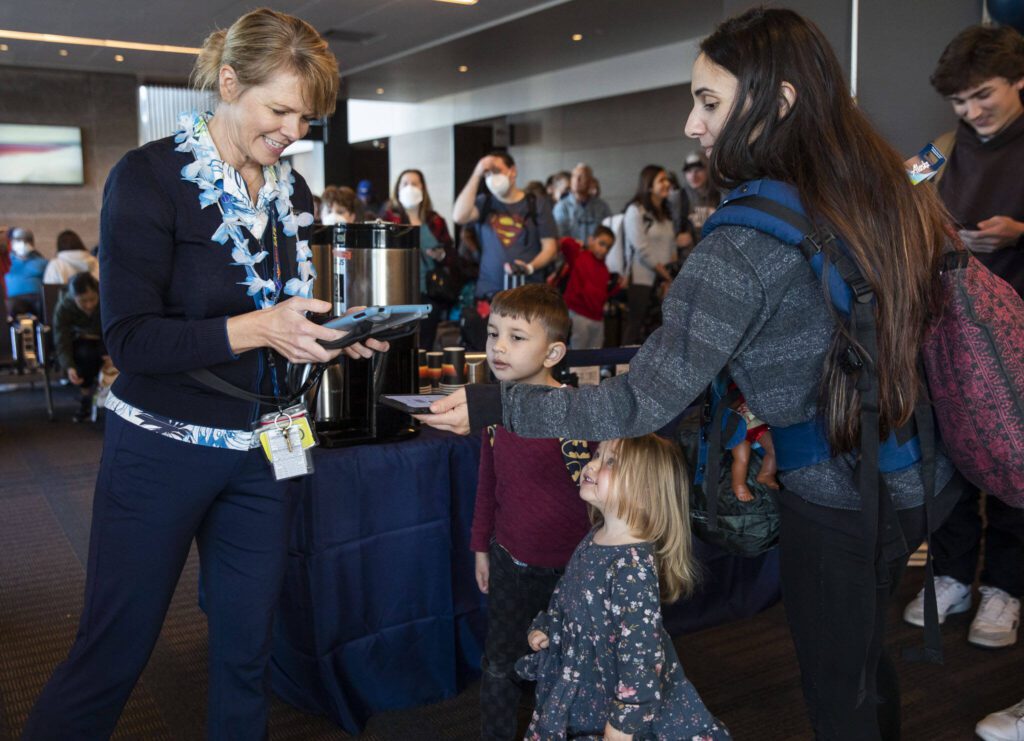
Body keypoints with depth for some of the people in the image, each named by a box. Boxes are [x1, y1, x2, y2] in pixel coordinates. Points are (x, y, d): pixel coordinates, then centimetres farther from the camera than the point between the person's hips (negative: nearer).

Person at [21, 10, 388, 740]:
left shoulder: (293, 192, 7)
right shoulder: (149, 176, -12)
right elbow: (130, 338, -17)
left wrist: (339, 338, -4)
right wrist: (255, 328, -27)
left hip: (258, 456, 6)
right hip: (162, 452, -5)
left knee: (247, 650, 14)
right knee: (113, 652, 7)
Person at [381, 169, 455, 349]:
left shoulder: (436, 221, 14)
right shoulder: (388, 219, 7)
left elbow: (452, 256, 14)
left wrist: (442, 256, -7)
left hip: (431, 293, 3)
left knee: (425, 347, 4)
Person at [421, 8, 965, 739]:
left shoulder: (744, 242, -24)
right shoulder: (891, 186, -1)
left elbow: (643, 404, -24)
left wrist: (495, 405, -18)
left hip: (837, 501, -7)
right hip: (926, 479, 8)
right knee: (865, 658, 29)